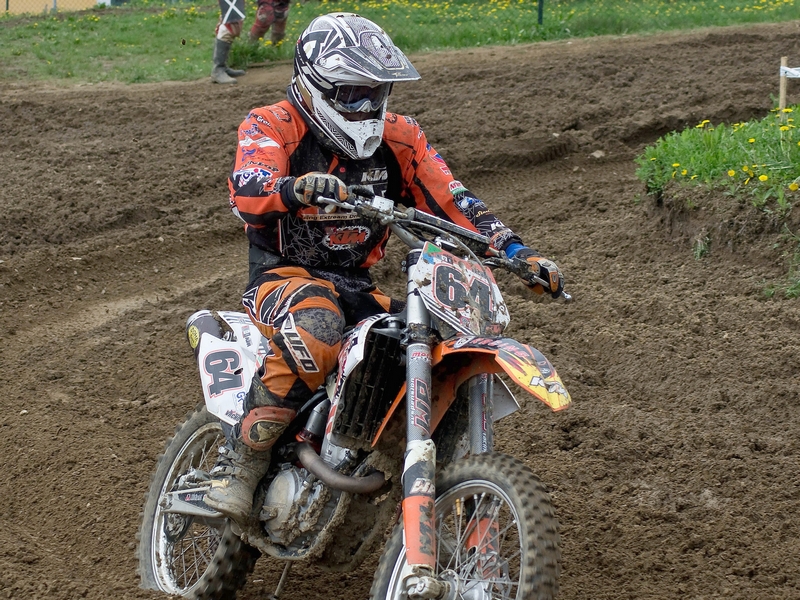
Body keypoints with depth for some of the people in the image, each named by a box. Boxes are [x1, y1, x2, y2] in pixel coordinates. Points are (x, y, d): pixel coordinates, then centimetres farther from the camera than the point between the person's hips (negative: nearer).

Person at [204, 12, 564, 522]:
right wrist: (297, 188, -52)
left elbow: (453, 202, 2)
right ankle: (240, 462, -28)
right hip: (284, 278, -5)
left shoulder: (398, 138, 6)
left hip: (359, 288, 5)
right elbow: (247, 193, -28)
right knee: (316, 332, -40)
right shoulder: (273, 127, -8)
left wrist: (519, 254, -12)